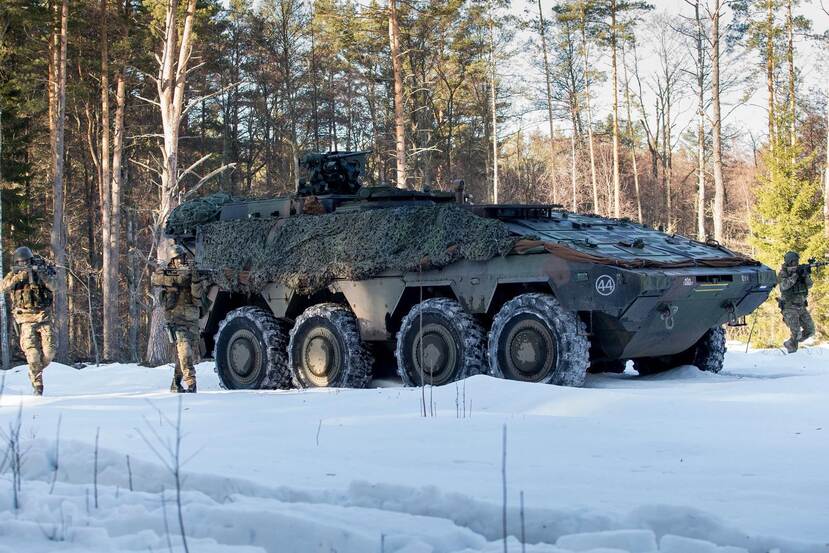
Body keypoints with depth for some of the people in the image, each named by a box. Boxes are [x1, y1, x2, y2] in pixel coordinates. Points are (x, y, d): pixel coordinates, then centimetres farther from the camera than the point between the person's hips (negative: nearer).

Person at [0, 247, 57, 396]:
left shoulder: (42, 271, 2)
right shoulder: (13, 275, 2)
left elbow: (53, 287, -12)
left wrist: (43, 274, -27)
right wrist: (19, 276, -28)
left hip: (43, 317, 1)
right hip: (26, 319, -1)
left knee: (49, 351, -5)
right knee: (32, 352, -11)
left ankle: (36, 371, 25)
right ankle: (37, 384, 1)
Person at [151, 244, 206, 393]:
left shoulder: (190, 272, 9)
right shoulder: (164, 271, 2)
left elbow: (198, 293, -4)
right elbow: (155, 279, -22)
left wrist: (195, 278, -22)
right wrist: (177, 277, -31)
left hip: (192, 319, 4)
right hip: (175, 317, -4)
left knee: (189, 350, 8)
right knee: (184, 347, -20)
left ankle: (176, 384, 21)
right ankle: (190, 383, -26)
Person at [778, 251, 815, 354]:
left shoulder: (800, 271, 8)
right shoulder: (783, 274, -7)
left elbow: (809, 285, -2)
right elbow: (784, 285, -26)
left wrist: (806, 275, -20)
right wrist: (795, 275, -27)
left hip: (802, 307, 6)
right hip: (789, 308, -6)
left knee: (810, 330, 6)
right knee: (797, 334, -14)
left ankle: (789, 344, 22)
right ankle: (792, 350, 7)